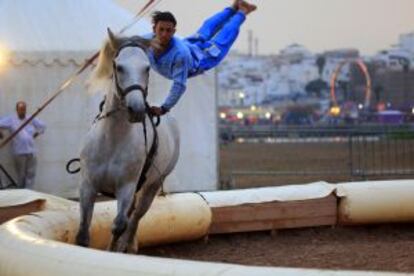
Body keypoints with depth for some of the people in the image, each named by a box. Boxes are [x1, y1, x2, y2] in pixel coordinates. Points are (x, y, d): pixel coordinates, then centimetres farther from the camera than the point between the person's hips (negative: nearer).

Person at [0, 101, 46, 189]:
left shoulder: (31, 119, 12)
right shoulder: (11, 120, 0)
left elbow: (42, 126, 24)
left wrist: (35, 135, 15)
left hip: (31, 151, 4)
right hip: (19, 152, -4)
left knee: (31, 174, 2)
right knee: (21, 175, -1)